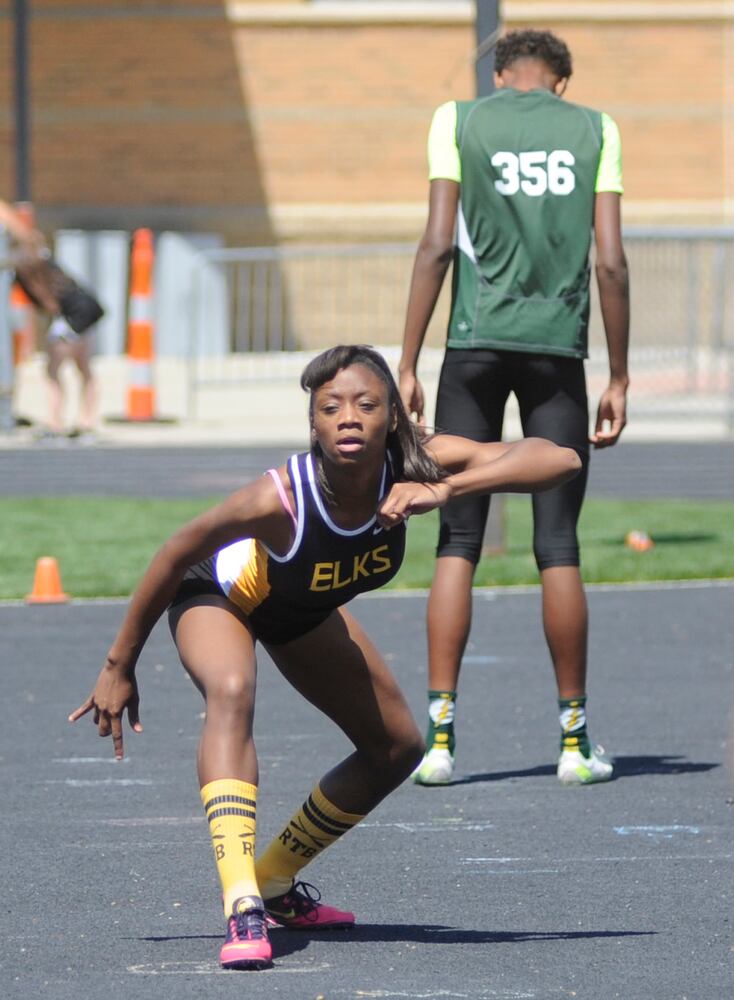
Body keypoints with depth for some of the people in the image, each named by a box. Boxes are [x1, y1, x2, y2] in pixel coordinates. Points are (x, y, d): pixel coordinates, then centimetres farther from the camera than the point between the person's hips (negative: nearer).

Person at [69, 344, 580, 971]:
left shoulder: (416, 467, -34)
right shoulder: (279, 499, -43)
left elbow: (561, 461, -42)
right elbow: (175, 557, -27)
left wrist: (446, 490, -56)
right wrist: (120, 666, -18)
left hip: (302, 611, 6)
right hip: (217, 593, -6)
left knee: (398, 747, 12)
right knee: (231, 691, -37)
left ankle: (276, 882, 29)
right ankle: (243, 909, -43)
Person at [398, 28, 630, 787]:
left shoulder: (459, 121, 4)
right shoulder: (594, 130, 7)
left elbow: (438, 247, -2)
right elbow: (611, 263, 2)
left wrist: (407, 364, 0)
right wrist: (619, 377, 7)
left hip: (476, 344, 0)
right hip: (558, 348, 1)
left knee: (457, 543, 2)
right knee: (558, 547, 5)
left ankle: (439, 733, -4)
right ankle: (574, 739, 8)